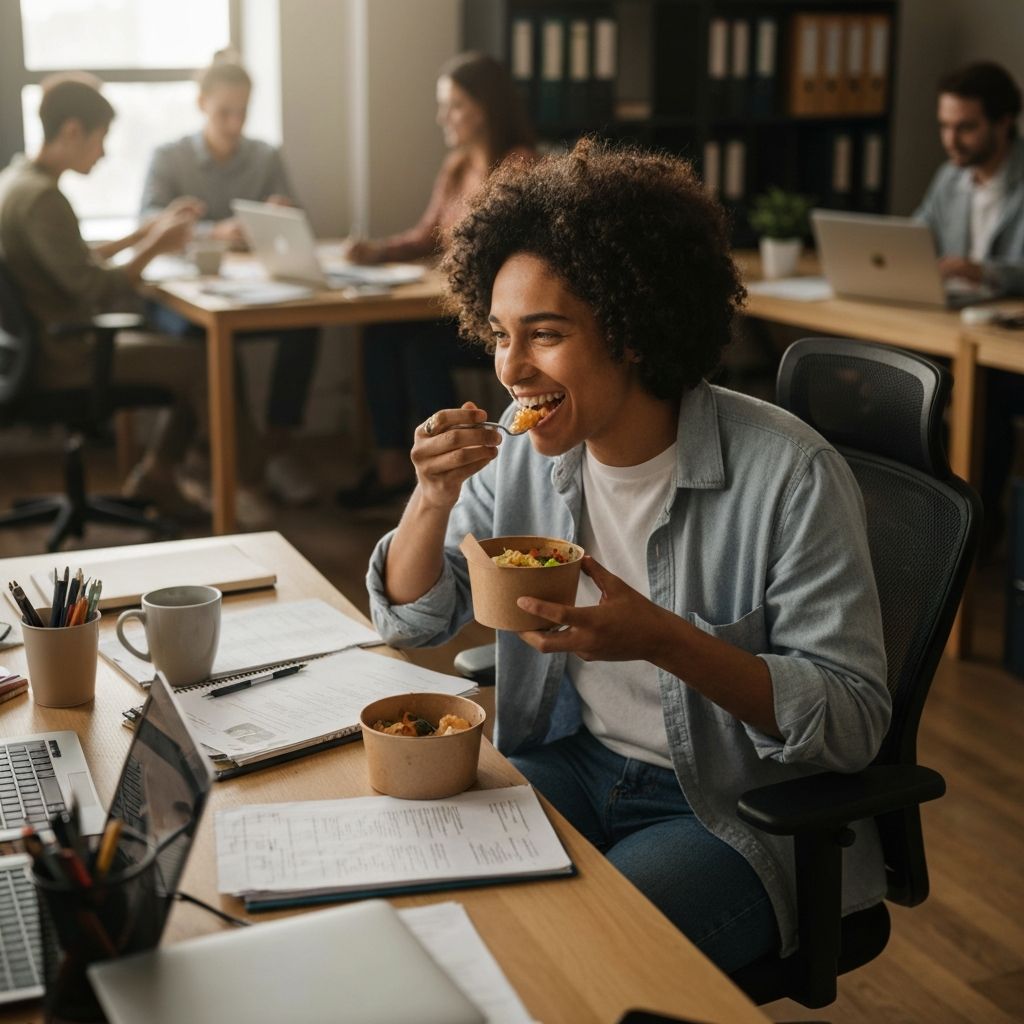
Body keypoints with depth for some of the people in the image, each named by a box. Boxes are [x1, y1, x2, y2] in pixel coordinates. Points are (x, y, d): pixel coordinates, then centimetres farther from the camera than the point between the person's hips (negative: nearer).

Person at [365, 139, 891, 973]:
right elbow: (411, 622, 4)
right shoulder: (525, 447, -3)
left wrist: (661, 640, -33)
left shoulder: (789, 476, -21)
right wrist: (433, 498, -16)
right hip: (571, 766, 6)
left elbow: (854, 722, -20)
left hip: (741, 812, -5)